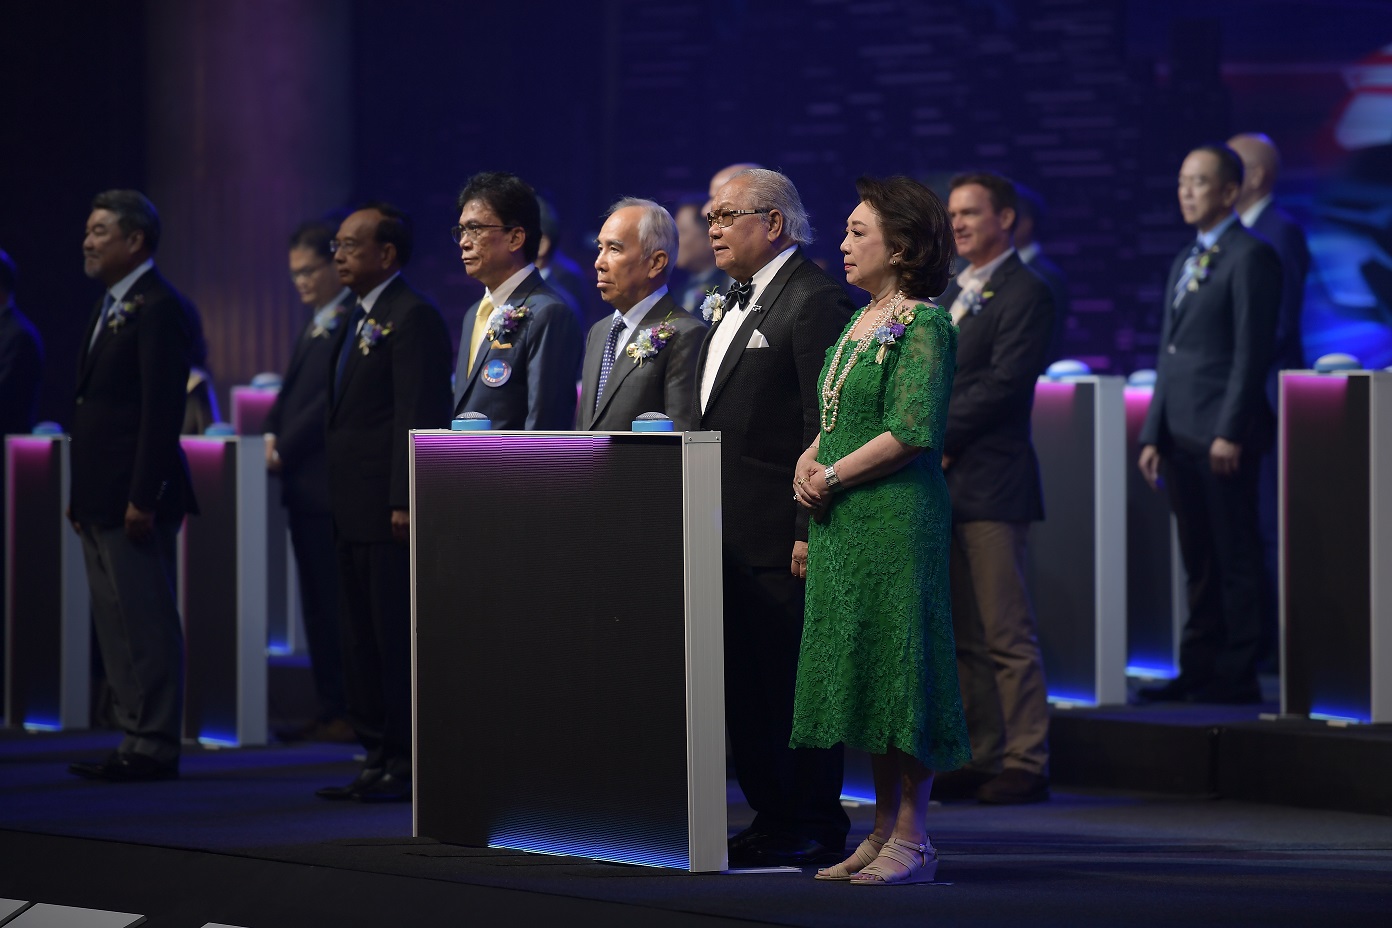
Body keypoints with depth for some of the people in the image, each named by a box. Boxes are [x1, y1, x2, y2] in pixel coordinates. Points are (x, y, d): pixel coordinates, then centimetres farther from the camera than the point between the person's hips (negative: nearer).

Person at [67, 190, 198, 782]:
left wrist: (143, 498, -22)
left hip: (135, 496, -10)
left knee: (147, 623, -6)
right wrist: (80, 493, 18)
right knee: (114, 624, 12)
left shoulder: (160, 309, -13)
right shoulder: (111, 307, 18)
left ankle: (154, 749, -2)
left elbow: (162, 411, -18)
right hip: (101, 500, 10)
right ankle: (136, 739, 17)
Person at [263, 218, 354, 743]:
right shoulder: (316, 325, 20)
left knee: (337, 599, -7)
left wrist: (285, 451, -14)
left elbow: (331, 401, -17)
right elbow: (291, 390, 19)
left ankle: (347, 714, -5)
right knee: (317, 601, 10)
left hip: (332, 483, -10)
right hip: (303, 484, 10)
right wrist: (271, 435, 1)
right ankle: (329, 710, 14)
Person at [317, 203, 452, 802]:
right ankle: (380, 756, 18)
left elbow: (419, 415, -17)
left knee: (398, 638, -7)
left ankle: (409, 764, -4)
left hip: (392, 511, -10)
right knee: (360, 639, 12)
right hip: (356, 515, 10)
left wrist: (405, 503, -22)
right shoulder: (360, 320, 20)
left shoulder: (413, 316, -11)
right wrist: (341, 504, 17)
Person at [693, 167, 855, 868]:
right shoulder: (732, 303, 19)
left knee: (791, 680, -5)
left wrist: (809, 531, -20)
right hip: (731, 533, 10)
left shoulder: (815, 300, -11)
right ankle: (770, 818, 18)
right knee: (744, 680, 11)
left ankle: (813, 829, 1)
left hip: (778, 533, -10)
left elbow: (826, 428, -17)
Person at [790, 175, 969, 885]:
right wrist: (808, 462, 3)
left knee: (900, 667, -7)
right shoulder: (858, 324, 17)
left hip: (897, 517, -9)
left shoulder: (923, 326, -10)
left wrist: (833, 475, -13)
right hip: (843, 525, 9)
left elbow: (910, 432, -18)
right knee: (862, 672, 10)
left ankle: (912, 840, -3)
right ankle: (883, 830, 15)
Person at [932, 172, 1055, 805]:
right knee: (963, 636, 9)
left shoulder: (1025, 294, -6)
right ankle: (979, 759, 13)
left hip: (991, 486, -9)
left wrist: (934, 438, -13)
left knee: (1008, 634, -8)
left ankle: (1026, 764, -5)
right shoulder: (950, 295, 21)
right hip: (942, 486, 9)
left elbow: (1003, 384, -15)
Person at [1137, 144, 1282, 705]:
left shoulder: (1250, 258, -6)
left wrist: (1230, 433, -18)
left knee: (1235, 559, -5)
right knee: (1198, 562, 10)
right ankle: (1198, 670, 13)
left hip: (1223, 436, -8)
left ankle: (1237, 675, -3)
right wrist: (1153, 435, 14)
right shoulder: (1184, 263, 20)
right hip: (1182, 437, 8)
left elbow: (1253, 351, -13)